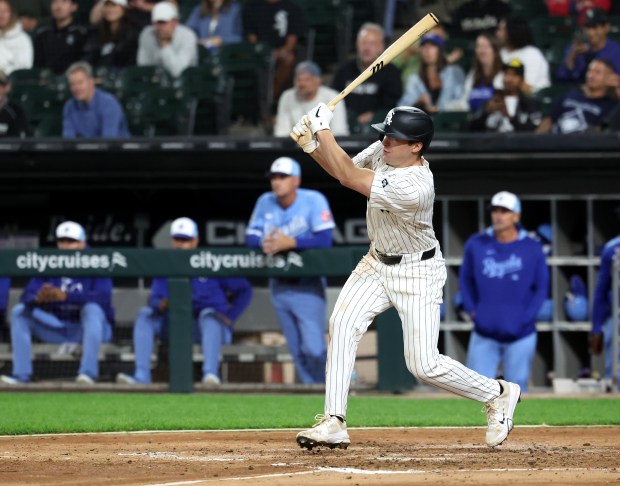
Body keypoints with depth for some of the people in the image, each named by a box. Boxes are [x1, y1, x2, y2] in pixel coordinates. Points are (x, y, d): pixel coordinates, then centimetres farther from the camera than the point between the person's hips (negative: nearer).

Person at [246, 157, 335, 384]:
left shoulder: (313, 200, -13)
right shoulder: (265, 202, 1)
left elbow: (324, 239, -22)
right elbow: (250, 237, 0)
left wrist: (289, 242, -32)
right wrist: (263, 242, -23)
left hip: (308, 286, -5)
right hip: (279, 286, 5)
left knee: (314, 349, -13)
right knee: (297, 351, 7)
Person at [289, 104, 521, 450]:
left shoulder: (413, 187, -34)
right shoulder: (383, 151, -10)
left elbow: (348, 177, -31)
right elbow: (345, 169, 8)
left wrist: (323, 128, -24)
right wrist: (312, 145, -10)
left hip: (417, 274, -8)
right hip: (377, 262, 8)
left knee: (424, 365, -9)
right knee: (343, 325, -14)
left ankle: (499, 395, 16)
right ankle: (334, 424, -14)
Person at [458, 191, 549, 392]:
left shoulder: (532, 249, -4)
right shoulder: (476, 244, 0)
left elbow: (542, 287, 3)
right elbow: (465, 279, 13)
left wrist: (525, 318, -8)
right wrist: (472, 310, 2)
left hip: (520, 335, -1)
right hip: (484, 335, 1)